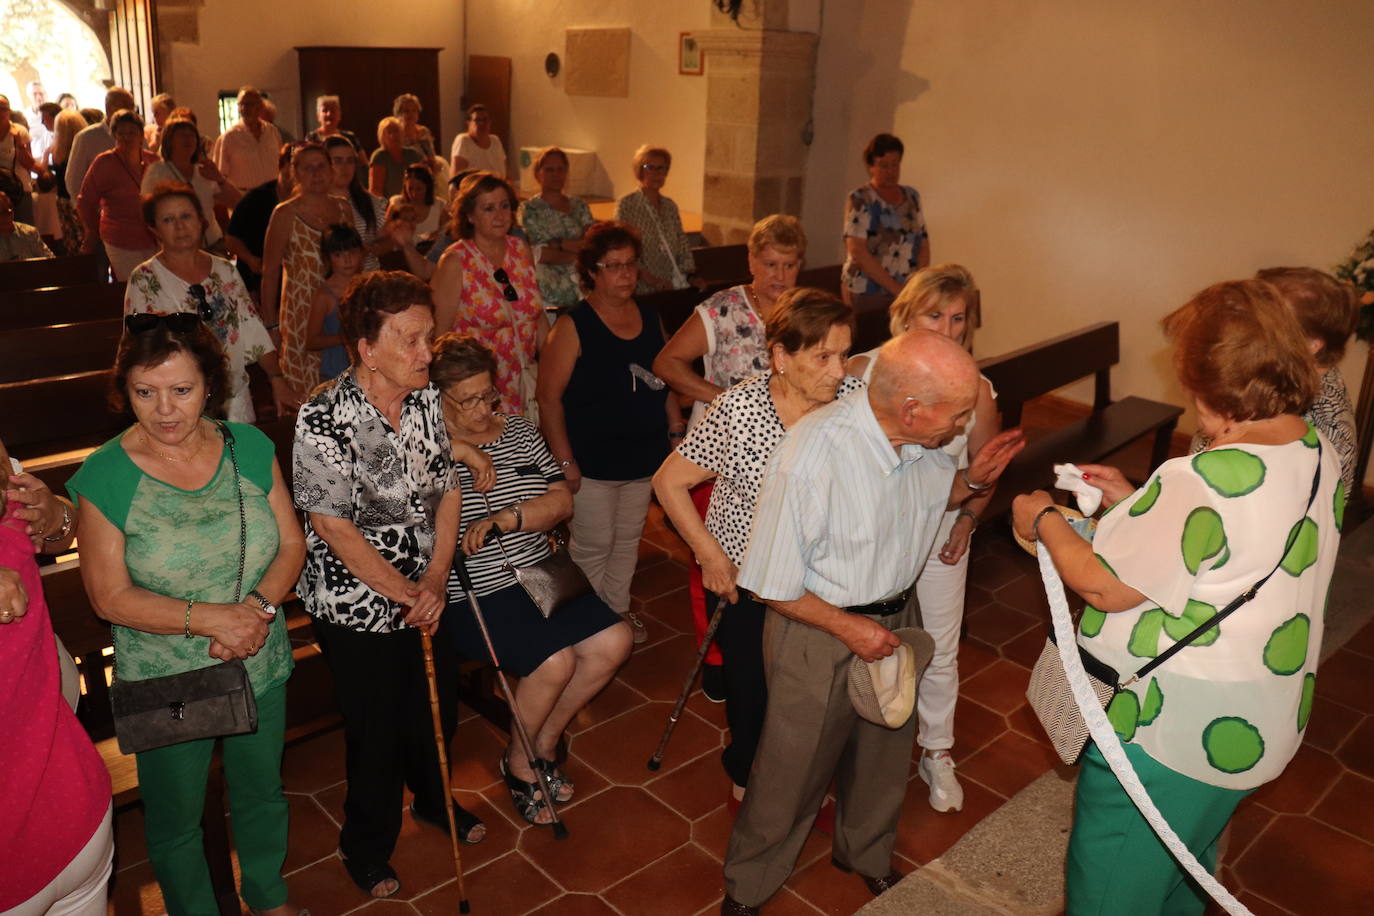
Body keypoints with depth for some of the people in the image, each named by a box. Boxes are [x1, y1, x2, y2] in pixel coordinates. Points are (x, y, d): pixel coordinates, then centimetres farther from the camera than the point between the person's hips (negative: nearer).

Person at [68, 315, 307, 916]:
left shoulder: (250, 448, -8)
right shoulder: (105, 477, -16)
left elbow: (291, 544, -4)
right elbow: (110, 596, -15)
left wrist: (259, 606, -21)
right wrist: (211, 617, -25)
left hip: (261, 668, 3)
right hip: (165, 685, -3)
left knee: (262, 793, 24)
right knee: (174, 820, 19)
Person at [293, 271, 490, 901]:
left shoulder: (428, 399, -5)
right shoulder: (324, 420, -23)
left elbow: (447, 490, 0)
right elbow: (334, 528, -20)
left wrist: (435, 581, -10)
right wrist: (406, 593, -14)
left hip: (425, 597, 5)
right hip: (357, 607, -5)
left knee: (436, 711, 22)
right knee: (376, 732, 12)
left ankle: (434, 801, 53)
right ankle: (367, 848, 40)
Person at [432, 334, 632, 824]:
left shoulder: (518, 430, 9)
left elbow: (562, 500, 1)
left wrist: (507, 517, -16)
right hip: (473, 593, -6)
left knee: (613, 642, -7)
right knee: (554, 661, -24)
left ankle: (543, 742, 17)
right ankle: (519, 765, 8)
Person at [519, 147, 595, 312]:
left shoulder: (580, 206, 18)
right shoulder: (529, 209, 6)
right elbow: (537, 254, -7)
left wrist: (558, 244, -8)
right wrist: (580, 255, -2)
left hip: (583, 291, 3)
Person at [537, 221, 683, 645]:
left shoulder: (650, 317, 5)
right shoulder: (573, 326, -13)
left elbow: (663, 376, 19)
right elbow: (549, 398, -14)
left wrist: (673, 417, 4)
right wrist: (565, 462, -17)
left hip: (644, 455, 6)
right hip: (593, 462, -6)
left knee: (628, 539, 19)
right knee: (593, 546, 4)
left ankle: (618, 608, 37)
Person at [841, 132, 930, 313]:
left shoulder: (912, 196, 12)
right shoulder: (859, 200, -4)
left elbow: (924, 244, 11)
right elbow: (857, 252, -13)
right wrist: (895, 288, -16)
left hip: (907, 294, 4)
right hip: (867, 295, -4)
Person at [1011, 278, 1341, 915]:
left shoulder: (1204, 481, -31)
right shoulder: (1318, 454, -2)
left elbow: (1106, 586, -22)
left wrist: (1042, 522, -6)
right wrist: (1133, 501, 7)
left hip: (1165, 739, -9)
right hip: (1261, 725, 9)